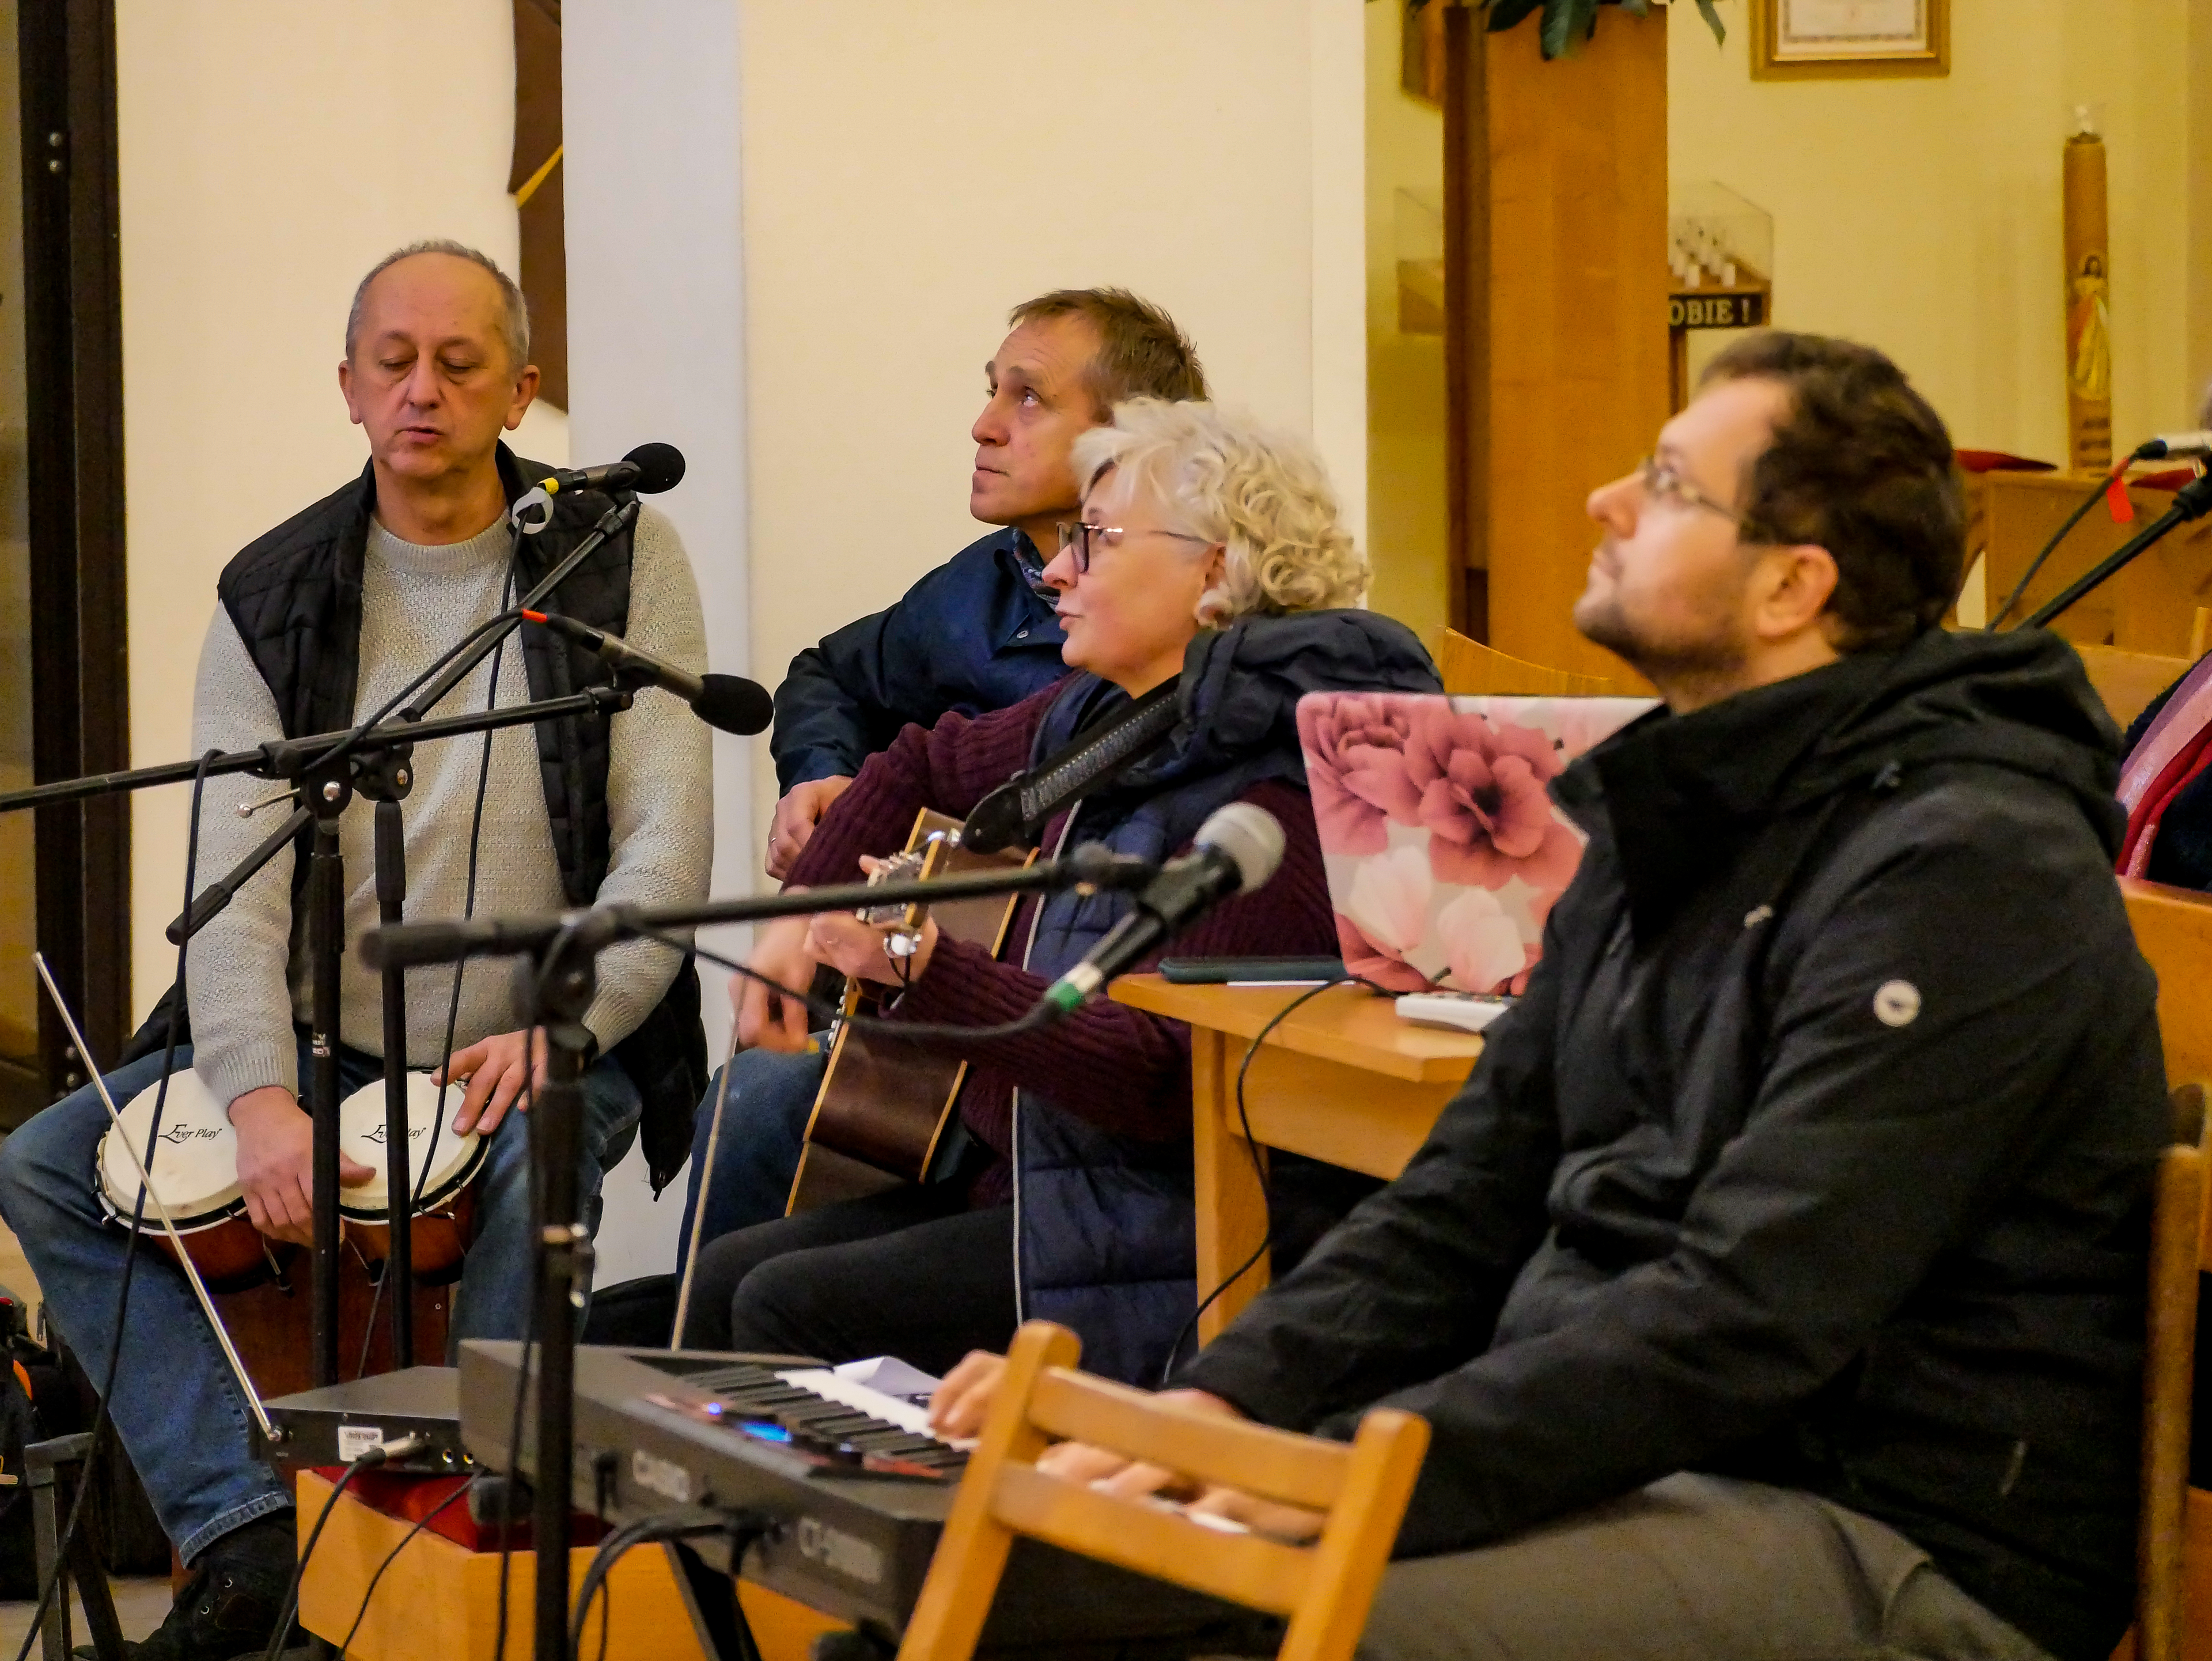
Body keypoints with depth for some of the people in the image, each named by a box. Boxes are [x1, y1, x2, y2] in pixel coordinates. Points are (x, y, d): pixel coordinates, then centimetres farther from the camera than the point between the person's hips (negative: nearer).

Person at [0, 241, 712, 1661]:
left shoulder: (617, 560, -1)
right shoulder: (272, 597, 4)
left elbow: (667, 844, -7)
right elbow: (234, 879, -6)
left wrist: (561, 1027, -23)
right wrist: (260, 1100, -22)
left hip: (539, 1051, -4)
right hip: (319, 1045, 4)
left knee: (529, 1162, -37)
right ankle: (242, 1529, -20)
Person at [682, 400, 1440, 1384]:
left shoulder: (1262, 794, -20)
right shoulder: (1099, 718, 9)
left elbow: (1162, 1079, -27)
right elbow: (927, 765, 30)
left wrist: (927, 972, -32)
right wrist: (802, 911, 16)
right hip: (1026, 1178, 9)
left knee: (789, 1309, -18)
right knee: (728, 1276, 0)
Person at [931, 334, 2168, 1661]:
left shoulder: (1962, 868, -16)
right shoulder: (1674, 830, 16)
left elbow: (1752, 1315, -24)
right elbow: (1473, 1196, 15)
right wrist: (1225, 1399, -2)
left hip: (1903, 1549, -9)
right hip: (1646, 1472, 9)